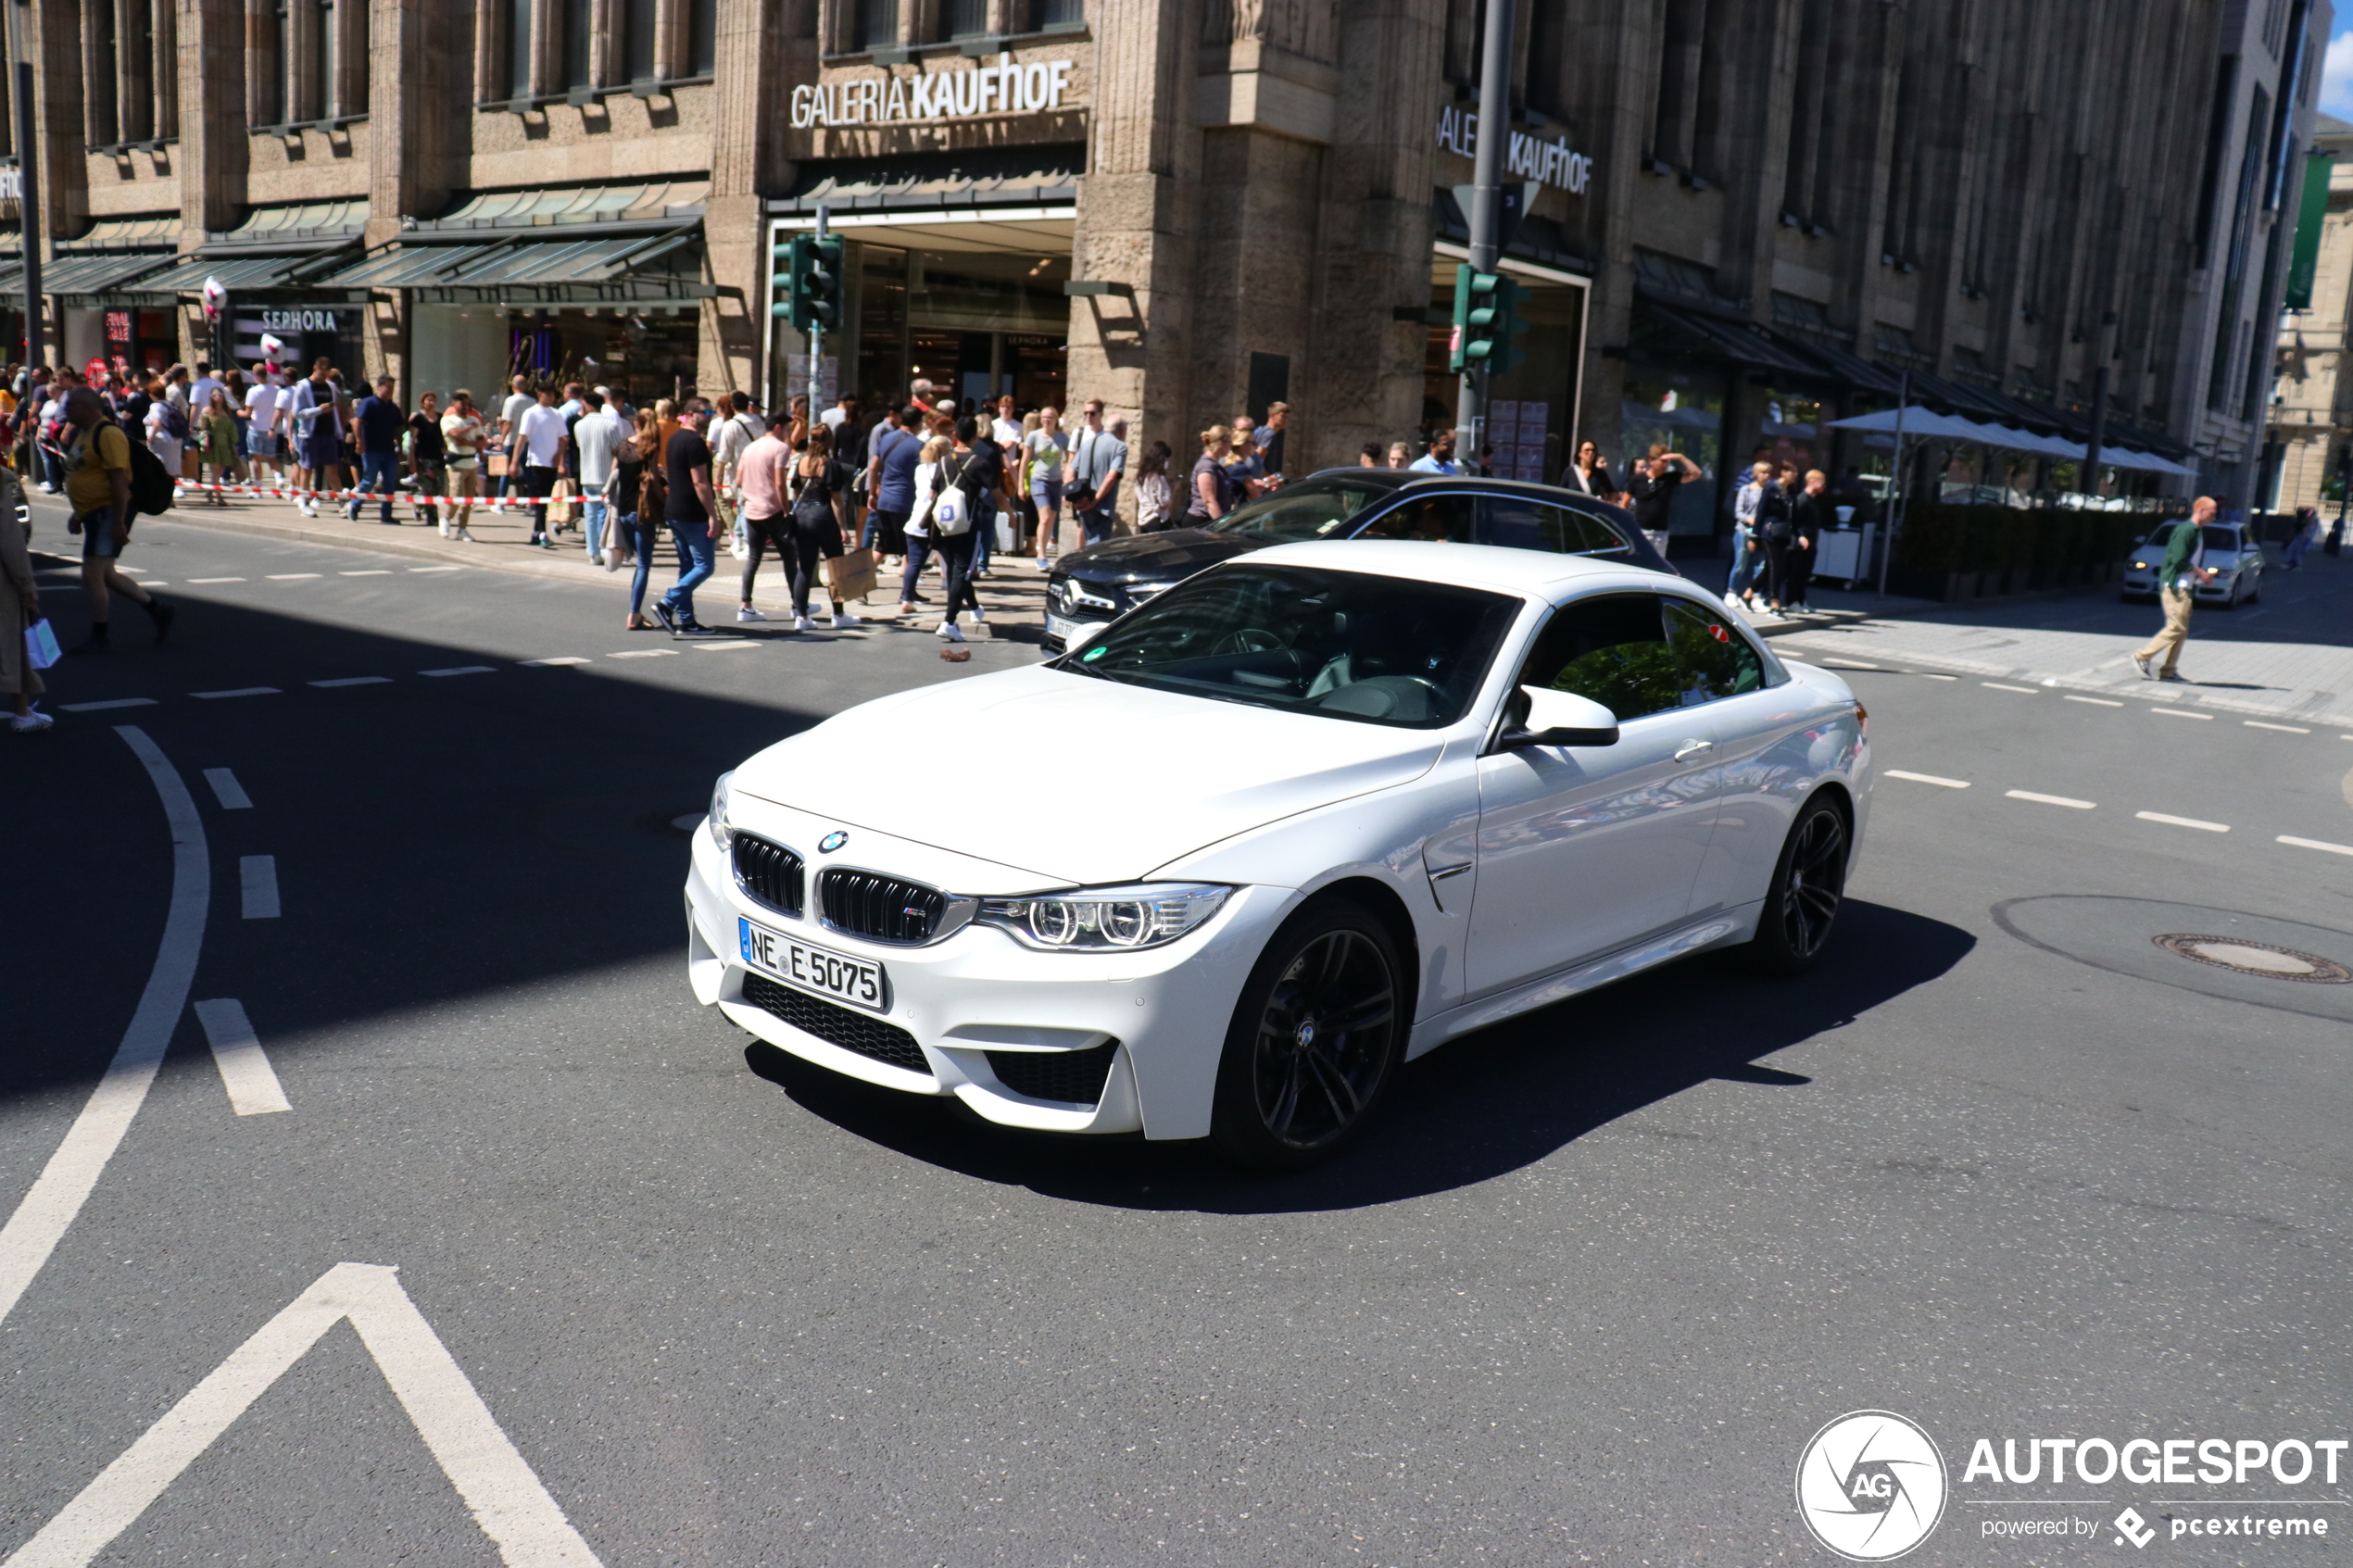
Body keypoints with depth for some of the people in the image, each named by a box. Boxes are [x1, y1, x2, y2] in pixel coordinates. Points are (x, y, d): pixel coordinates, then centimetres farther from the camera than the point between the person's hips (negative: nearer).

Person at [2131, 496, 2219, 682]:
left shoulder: (2198, 532, 18)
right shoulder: (2185, 530, -12)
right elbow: (2178, 560, -19)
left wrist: (2203, 574, 11)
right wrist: (2201, 573, -12)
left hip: (2185, 588, 10)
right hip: (2174, 586, -10)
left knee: (2181, 631, 7)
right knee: (2177, 628, -14)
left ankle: (2169, 670, 8)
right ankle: (2142, 656, -7)